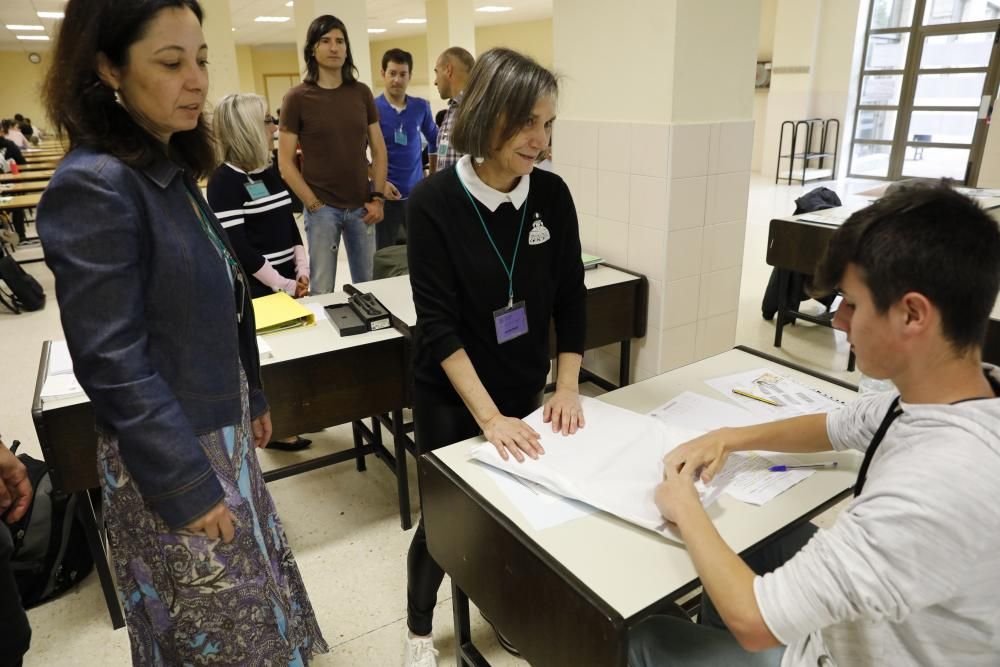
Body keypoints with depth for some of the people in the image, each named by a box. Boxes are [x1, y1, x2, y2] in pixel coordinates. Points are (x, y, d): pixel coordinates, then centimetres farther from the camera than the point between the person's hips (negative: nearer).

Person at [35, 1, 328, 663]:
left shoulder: (172, 171, 5)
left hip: (221, 430, 8)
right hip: (170, 457, -7)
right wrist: (187, 486, -19)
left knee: (253, 598, 23)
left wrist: (253, 398, 17)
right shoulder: (93, 187, -21)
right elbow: (113, 361, -22)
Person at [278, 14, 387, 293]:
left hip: (361, 206, 3)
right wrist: (313, 205, -9)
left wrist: (378, 197, 0)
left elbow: (378, 149, 9)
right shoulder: (297, 97, -4)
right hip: (323, 208, -3)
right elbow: (285, 162, -4)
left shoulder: (362, 93, 6)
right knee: (322, 289, 4)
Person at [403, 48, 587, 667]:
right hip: (452, 397, -3)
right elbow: (438, 323, -21)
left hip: (527, 388, 4)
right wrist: (488, 415, -25)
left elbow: (571, 296, -1)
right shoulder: (434, 200, -19)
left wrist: (567, 386, -9)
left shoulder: (552, 194, -8)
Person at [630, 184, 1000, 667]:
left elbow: (753, 620, -34)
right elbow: (836, 427, 7)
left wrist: (685, 508, -18)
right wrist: (730, 439, -5)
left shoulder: (934, 486, -41)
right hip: (867, 622, 7)